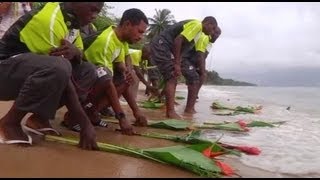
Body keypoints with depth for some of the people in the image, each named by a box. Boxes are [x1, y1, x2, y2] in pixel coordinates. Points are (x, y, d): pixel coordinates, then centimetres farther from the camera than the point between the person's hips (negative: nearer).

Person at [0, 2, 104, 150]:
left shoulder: (72, 19, 4)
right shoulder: (51, 19, -24)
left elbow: (80, 60, 3)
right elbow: (62, 76, -28)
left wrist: (75, 52, -24)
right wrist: (86, 124, -27)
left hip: (33, 71, 9)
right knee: (58, 69, -36)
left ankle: (39, 116, 4)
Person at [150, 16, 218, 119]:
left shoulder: (195, 27, 21)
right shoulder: (197, 25, -9)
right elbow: (178, 40, -22)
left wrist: (177, 64, 13)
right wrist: (177, 64, -20)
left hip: (161, 46, 10)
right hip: (161, 45, -10)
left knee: (172, 80, 9)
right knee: (171, 79, -13)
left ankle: (169, 112, 12)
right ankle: (171, 112, -15)